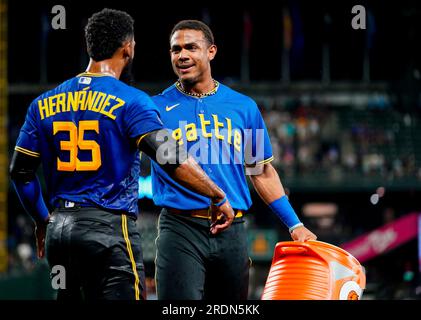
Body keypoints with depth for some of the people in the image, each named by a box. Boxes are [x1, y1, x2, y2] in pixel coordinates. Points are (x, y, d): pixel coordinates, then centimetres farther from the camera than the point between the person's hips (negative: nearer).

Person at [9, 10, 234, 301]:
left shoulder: (45, 103, 10)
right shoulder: (130, 101, -7)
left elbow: (20, 171, 12)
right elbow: (173, 159, -16)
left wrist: (43, 221, 25)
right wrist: (218, 197, -5)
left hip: (59, 231, 6)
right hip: (110, 227, -6)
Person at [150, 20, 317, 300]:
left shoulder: (244, 107, 12)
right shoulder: (156, 108, 4)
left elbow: (262, 171, 19)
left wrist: (295, 224, 14)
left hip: (232, 232, 3)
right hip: (181, 228, -3)